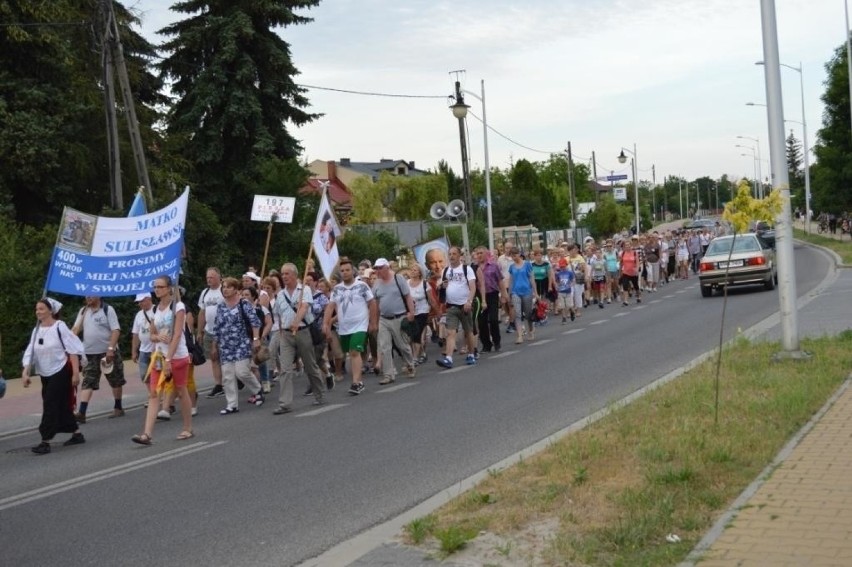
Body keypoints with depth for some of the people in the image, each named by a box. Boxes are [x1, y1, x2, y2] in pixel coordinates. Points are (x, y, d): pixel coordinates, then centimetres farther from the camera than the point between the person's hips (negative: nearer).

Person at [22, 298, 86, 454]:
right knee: (61, 406, 11)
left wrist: (76, 373, -17)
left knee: (50, 406, -10)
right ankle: (77, 434, 23)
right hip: (46, 374, 7)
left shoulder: (59, 327, -13)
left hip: (61, 372, -7)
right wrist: (26, 373, -5)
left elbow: (73, 350, -13)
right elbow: (30, 353, 6)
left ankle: (45, 442, -8)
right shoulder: (36, 331, 5)